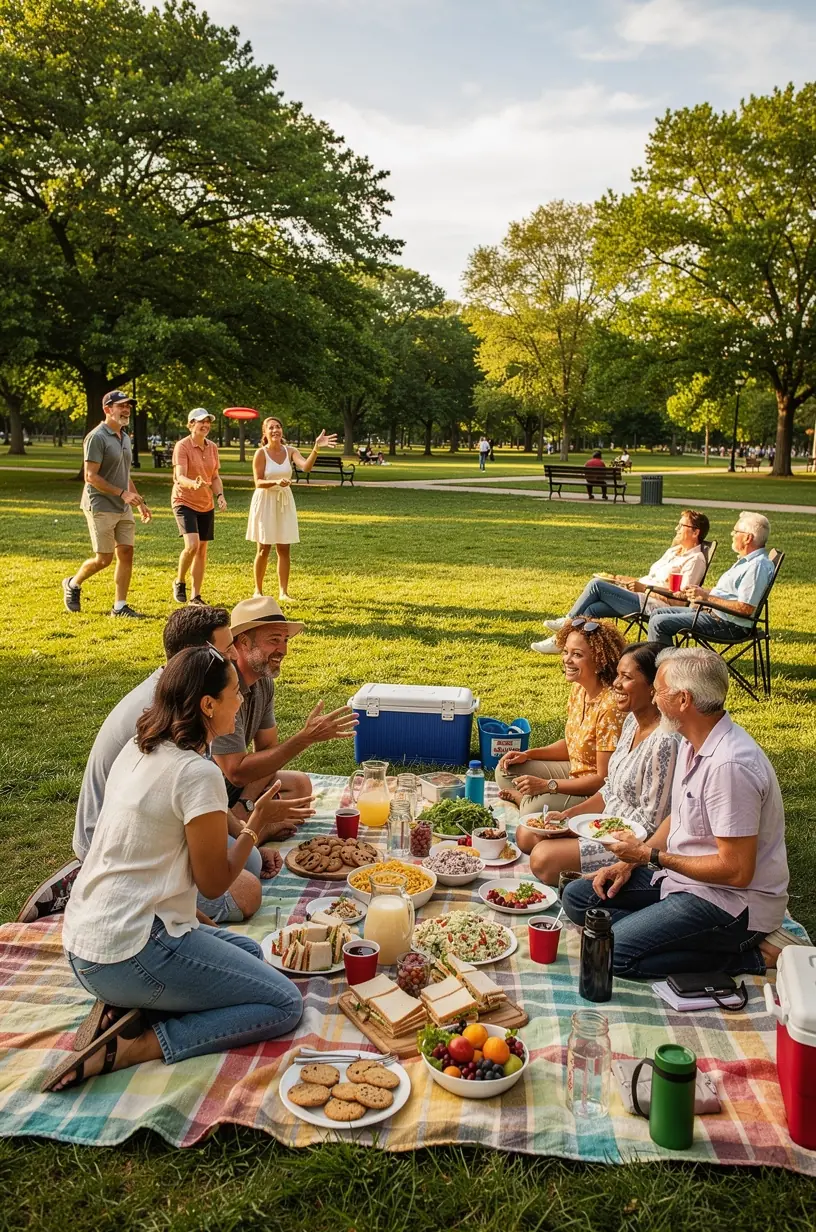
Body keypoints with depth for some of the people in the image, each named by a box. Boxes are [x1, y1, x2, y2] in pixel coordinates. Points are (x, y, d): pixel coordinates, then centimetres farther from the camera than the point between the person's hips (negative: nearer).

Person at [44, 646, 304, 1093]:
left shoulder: (135, 750, 7)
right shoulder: (197, 773, -19)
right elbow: (213, 883, -10)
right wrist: (256, 827, 2)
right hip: (130, 951, -9)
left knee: (248, 951, 24)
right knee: (285, 1005, -2)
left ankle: (132, 1010, 5)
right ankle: (137, 1045, -10)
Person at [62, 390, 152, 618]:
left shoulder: (125, 437, 13)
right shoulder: (97, 437, -13)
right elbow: (91, 476, -18)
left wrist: (140, 503, 17)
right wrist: (122, 493, -21)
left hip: (124, 509, 8)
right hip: (101, 507, -8)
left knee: (126, 554, 2)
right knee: (103, 559, -3)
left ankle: (120, 606, 8)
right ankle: (73, 584, 24)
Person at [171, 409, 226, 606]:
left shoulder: (213, 447, 7)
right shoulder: (182, 446, -13)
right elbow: (179, 477, -24)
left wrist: (220, 495, -4)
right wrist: (193, 484, -45)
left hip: (206, 505, 6)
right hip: (184, 502, -6)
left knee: (202, 549, 6)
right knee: (192, 545, -22)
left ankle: (196, 596, 15)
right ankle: (179, 582, 5)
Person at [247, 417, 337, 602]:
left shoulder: (290, 451, -1)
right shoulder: (261, 453, -9)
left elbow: (306, 467, -19)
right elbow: (258, 482, -13)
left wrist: (316, 448, -33)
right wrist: (277, 482, -31)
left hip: (285, 502, 3)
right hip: (265, 502, -3)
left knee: (284, 549, 3)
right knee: (263, 549, 3)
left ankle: (283, 592, 10)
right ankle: (258, 591, 15)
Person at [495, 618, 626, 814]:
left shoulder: (610, 706, -27)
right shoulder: (578, 690, -1)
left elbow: (605, 780, -24)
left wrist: (547, 785, -25)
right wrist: (527, 754, 1)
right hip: (574, 772, 9)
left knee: (535, 809, -29)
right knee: (506, 770, 8)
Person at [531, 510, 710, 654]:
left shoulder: (695, 559, -7)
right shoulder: (673, 551, 22)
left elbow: (680, 600, -16)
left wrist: (643, 588, -17)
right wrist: (622, 579, 11)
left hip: (653, 605, -9)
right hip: (641, 597, 9)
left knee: (596, 585, -15)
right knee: (592, 608, -12)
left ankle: (567, 621, -1)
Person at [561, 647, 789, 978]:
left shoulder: (729, 765, -27)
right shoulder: (694, 743, 4)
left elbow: (736, 871, -26)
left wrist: (651, 856, -17)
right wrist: (631, 861, 5)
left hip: (732, 902, -9)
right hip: (685, 877, 9)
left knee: (612, 952, -21)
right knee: (577, 896, 5)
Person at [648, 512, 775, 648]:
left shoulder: (758, 565, -18)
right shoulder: (747, 560, 16)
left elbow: (746, 609, -26)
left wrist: (707, 597, -19)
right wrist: (702, 591, 10)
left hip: (728, 626, -11)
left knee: (659, 623, -16)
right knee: (657, 614, 14)